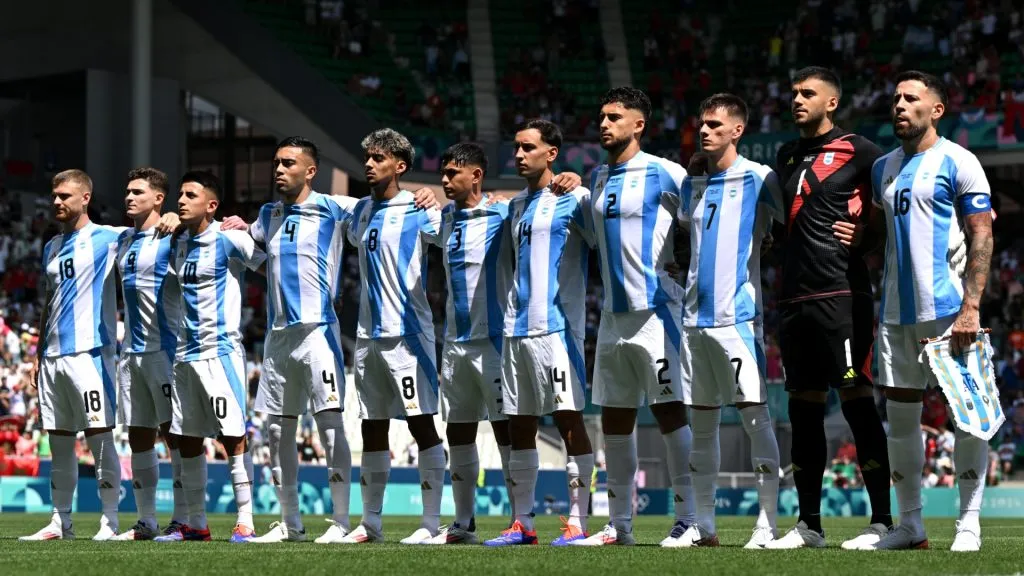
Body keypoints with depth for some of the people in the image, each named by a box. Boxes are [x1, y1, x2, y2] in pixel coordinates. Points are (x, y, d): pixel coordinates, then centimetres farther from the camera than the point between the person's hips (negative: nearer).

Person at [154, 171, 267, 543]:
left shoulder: (229, 239, -8)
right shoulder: (178, 244, 14)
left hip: (221, 350, -8)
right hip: (185, 353, 8)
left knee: (233, 438, -9)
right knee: (187, 441, 8)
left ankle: (245, 523, -8)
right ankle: (196, 525, 15)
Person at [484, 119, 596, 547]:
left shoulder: (574, 199, -3)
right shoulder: (516, 206, 18)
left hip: (556, 326, -7)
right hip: (517, 328, 8)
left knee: (569, 419, -8)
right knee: (519, 425, 7)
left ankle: (578, 522, -8)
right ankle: (521, 523, 12)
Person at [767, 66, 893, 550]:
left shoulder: (857, 151, -3)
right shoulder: (787, 155, 18)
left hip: (841, 292, -7)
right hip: (794, 296, 7)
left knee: (857, 401, -8)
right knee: (804, 406, 8)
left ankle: (882, 519, -5)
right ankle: (808, 524, 14)